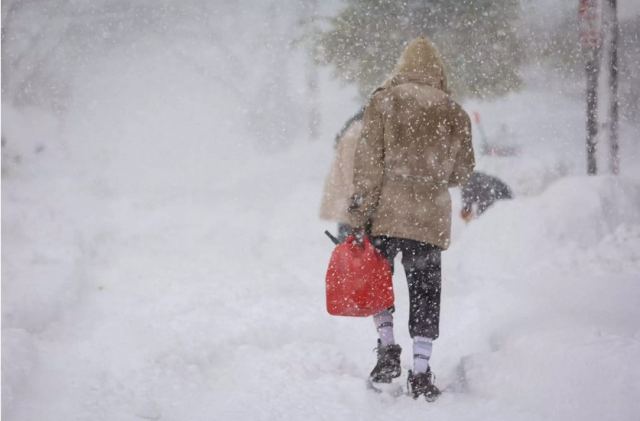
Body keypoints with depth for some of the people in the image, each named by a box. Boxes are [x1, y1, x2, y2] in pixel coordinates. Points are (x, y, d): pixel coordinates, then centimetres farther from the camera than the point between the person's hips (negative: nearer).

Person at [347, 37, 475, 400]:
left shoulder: (384, 101, -2)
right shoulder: (454, 112, 5)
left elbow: (368, 162, -7)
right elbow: (462, 172, 11)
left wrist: (359, 214, -5)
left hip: (386, 211, -1)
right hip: (431, 219, 2)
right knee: (425, 292, 7)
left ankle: (388, 347, 4)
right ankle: (421, 372, 4)